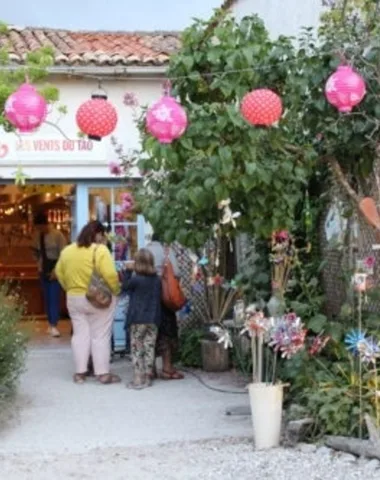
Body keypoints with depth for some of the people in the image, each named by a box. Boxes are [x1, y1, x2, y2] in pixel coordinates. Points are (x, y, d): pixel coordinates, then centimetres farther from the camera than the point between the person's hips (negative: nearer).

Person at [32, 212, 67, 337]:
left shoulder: (57, 235, -11)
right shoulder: (38, 235, 4)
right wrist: (38, 263, 6)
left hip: (55, 268, -5)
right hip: (44, 269, 5)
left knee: (54, 296, -11)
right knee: (47, 296, 7)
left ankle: (54, 326, -14)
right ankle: (51, 323, 15)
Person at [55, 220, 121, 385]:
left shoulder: (67, 250, 5)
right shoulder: (100, 250, -14)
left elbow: (59, 273, 12)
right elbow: (110, 275, -21)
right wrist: (116, 291, -6)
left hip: (74, 299, 5)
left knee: (80, 334, 10)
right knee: (100, 336, 1)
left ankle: (80, 372, 11)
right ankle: (103, 373, 3)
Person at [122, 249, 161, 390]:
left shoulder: (136, 279, -13)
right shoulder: (157, 280, 2)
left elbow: (125, 287, 5)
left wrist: (128, 270, 10)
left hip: (137, 319, -5)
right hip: (153, 319, 5)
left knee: (137, 350, 2)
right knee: (149, 349, 10)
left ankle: (138, 379, 0)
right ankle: (148, 377, 15)